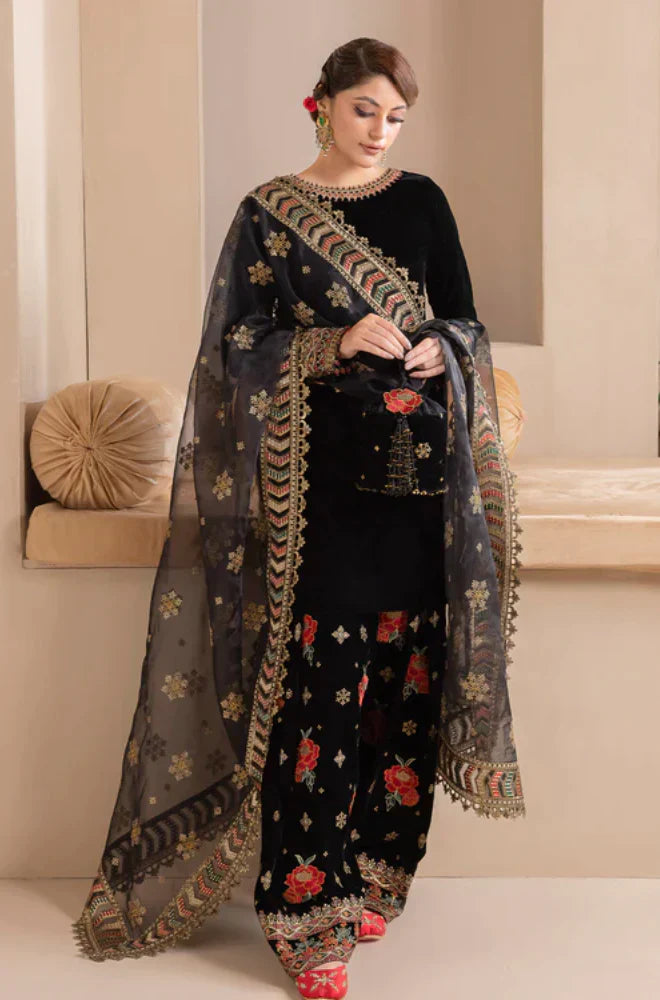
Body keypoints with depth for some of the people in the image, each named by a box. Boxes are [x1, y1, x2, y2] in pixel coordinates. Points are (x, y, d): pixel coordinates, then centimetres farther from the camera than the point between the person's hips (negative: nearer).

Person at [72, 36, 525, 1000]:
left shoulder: (421, 201, 13)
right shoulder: (269, 212, 5)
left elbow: (467, 318, 14)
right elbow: (241, 343, 0)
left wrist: (438, 350, -9)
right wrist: (339, 342, -15)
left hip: (417, 467, 3)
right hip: (319, 475, -3)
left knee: (405, 672, 4)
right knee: (319, 680, -6)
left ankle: (370, 874, 20)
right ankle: (307, 915, 3)